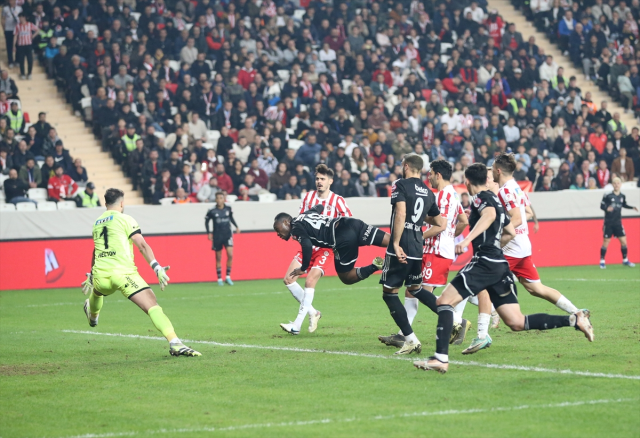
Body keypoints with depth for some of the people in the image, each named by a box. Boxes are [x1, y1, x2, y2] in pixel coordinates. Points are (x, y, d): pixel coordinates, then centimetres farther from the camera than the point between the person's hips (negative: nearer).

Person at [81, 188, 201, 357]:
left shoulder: (97, 223, 21)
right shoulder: (125, 219, 3)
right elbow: (142, 245, -10)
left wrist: (91, 277, 46)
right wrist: (156, 267, -14)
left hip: (100, 274, 6)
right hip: (123, 273, -6)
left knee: (96, 292, 41)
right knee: (153, 306, -15)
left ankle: (92, 316, 72)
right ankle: (175, 344, -32)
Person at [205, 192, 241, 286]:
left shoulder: (228, 209, 0)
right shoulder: (212, 211, -7)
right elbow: (206, 221, 6)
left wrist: (236, 226, 9)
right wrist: (209, 232, 0)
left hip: (227, 235, 1)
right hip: (217, 237, -1)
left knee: (230, 255, -13)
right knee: (218, 258, 5)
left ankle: (228, 277, -1)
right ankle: (219, 279, 14)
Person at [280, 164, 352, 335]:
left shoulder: (337, 200, -7)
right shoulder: (309, 196, 6)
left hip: (325, 248, -6)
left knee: (310, 281, -20)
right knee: (289, 279, -3)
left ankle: (298, 324, -15)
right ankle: (312, 312, 13)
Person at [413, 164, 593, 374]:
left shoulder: (481, 198, -3)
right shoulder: (494, 199, 23)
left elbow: (489, 215, -27)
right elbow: (511, 232, 33)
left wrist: (467, 239, -37)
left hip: (484, 262, -9)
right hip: (500, 264, 9)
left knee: (444, 301, -8)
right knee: (517, 323, 5)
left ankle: (441, 358, -18)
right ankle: (574, 320, -2)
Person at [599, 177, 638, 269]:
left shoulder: (622, 196, 3)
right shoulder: (607, 196, -11)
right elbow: (601, 206, -8)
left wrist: (632, 207, 8)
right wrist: (607, 208, -28)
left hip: (618, 223, 4)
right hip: (608, 223, -4)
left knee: (623, 241, 2)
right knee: (606, 242, -1)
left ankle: (625, 260, 18)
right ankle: (602, 262, 11)